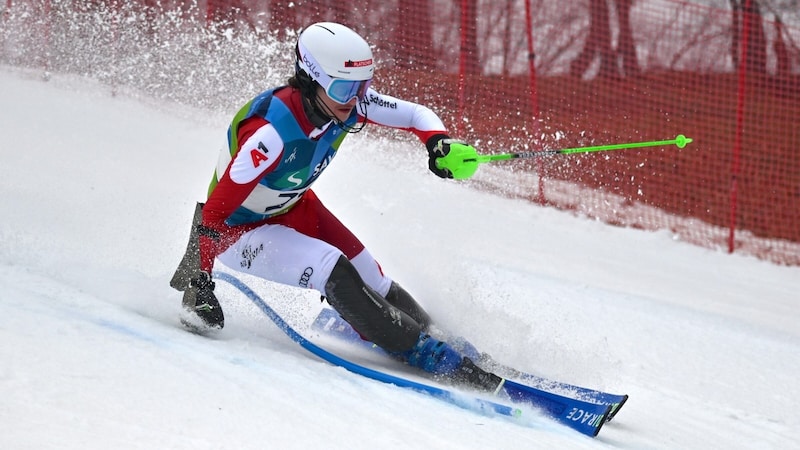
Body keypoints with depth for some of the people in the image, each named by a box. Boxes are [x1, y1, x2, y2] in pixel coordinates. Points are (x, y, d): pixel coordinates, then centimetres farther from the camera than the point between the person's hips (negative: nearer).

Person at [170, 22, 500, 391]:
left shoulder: (349, 102, -19)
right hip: (239, 228, -7)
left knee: (370, 282, 0)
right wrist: (198, 282, -34)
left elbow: (415, 114, -6)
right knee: (332, 270, -24)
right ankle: (419, 350, -15)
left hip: (294, 208, 7)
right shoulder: (271, 135, -39)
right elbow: (213, 211, -34)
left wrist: (437, 141, -28)